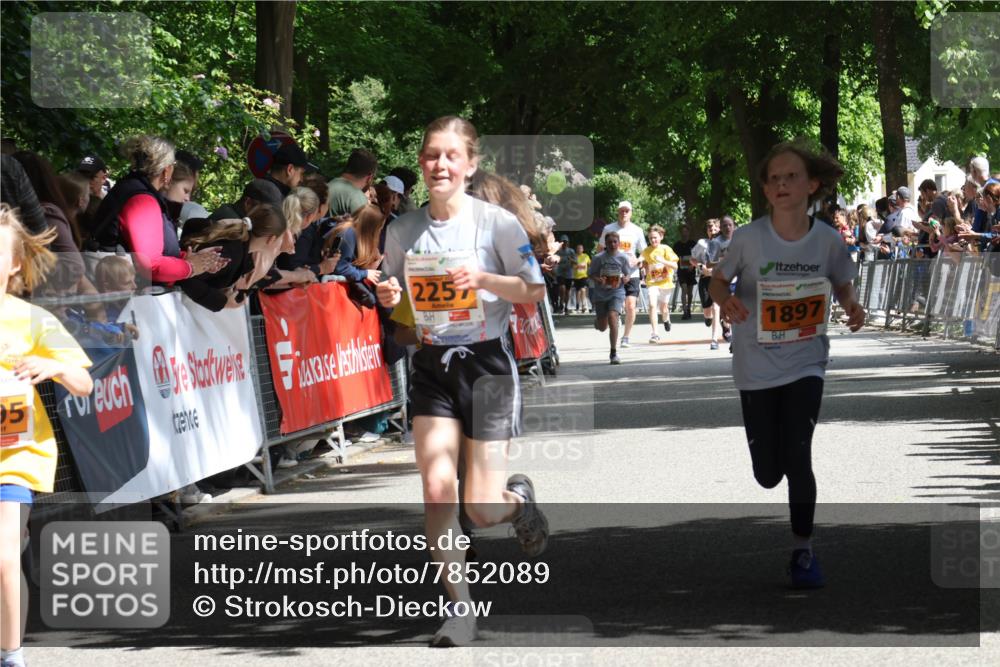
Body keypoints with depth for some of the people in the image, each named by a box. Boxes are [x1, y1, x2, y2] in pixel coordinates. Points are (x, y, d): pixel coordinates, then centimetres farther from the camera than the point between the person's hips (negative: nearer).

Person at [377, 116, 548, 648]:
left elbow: (534, 291, -5)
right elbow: (396, 293, 15)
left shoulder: (496, 222, -9)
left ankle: (518, 498, 34)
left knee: (482, 513, -4)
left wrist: (484, 279, -20)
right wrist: (387, 297, -8)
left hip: (486, 363, -3)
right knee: (436, 490, -12)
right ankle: (459, 608, 2)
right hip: (432, 366, 3)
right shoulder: (402, 230, 2)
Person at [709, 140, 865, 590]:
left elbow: (843, 284, 7)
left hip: (805, 364, 0)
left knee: (797, 457, -14)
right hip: (756, 368, 0)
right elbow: (718, 280, 0)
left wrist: (852, 305, -15)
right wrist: (725, 301, -23)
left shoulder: (828, 241, -10)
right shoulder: (748, 238, -13)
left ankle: (803, 551, 5)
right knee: (767, 475, 4)